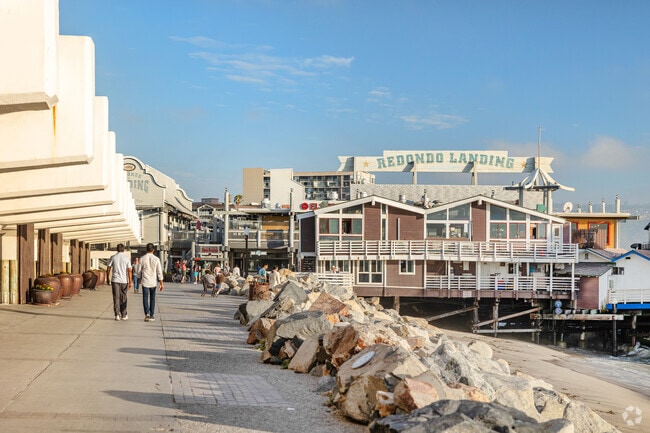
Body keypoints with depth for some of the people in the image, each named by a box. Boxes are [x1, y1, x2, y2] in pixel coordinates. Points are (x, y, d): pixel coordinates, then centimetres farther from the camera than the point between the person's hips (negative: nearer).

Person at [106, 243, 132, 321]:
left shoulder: (113, 257, -1)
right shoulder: (127, 258, -2)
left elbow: (108, 269, 2)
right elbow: (129, 271, -7)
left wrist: (108, 278, 15)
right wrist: (130, 282, -5)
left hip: (115, 280, 0)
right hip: (124, 280, 0)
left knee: (116, 298, 1)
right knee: (123, 298, 11)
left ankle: (117, 315, -8)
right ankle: (123, 315, 16)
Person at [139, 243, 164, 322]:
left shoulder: (142, 259, -5)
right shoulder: (156, 259, -4)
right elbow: (159, 272, -5)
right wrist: (161, 283, 0)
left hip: (145, 282, -1)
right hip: (153, 282, 1)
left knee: (145, 298, 1)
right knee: (152, 299, 11)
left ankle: (147, 313, -18)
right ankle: (151, 315, 14)